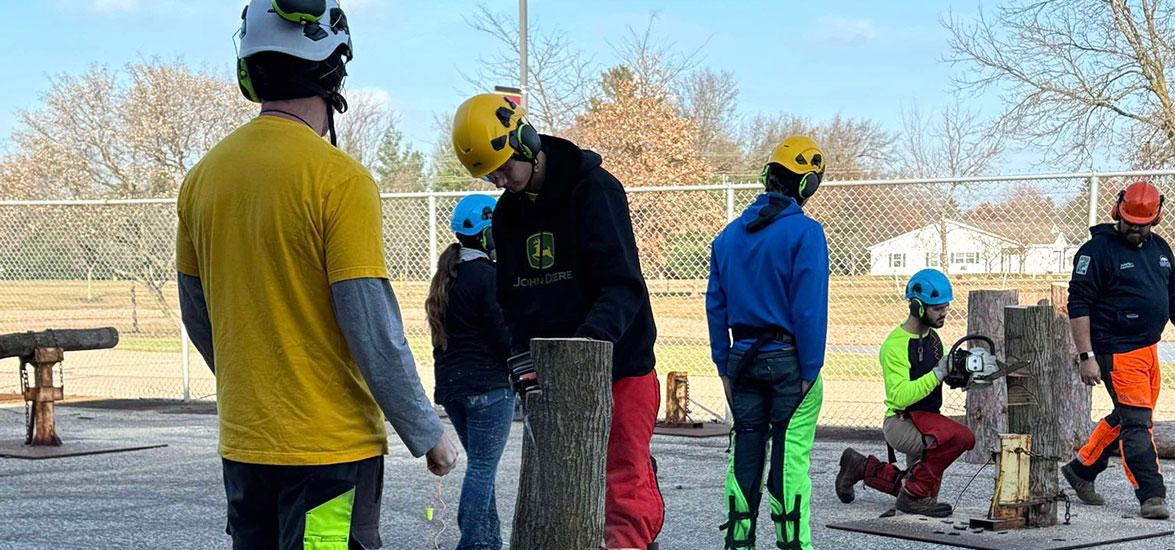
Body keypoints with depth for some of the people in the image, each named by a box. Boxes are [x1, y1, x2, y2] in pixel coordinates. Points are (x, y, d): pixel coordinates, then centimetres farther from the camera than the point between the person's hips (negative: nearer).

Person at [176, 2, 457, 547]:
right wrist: (427, 435, -6)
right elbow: (374, 331, -17)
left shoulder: (203, 176, 4)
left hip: (243, 444, 6)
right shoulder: (339, 180, -16)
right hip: (329, 447, -6)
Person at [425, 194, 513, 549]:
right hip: (488, 386, -8)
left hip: (451, 386, 8)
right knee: (483, 468, -4)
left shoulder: (445, 278, 12)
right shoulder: (487, 277, -15)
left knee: (479, 464, 16)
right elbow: (504, 338, -15)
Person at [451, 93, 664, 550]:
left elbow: (623, 286, -18)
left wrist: (589, 342, -32)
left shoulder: (594, 190, -12)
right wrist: (525, 366, -5)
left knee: (626, 488, -11)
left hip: (620, 366, -6)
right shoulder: (508, 213, 9)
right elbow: (512, 303, 12)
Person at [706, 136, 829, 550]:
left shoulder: (729, 234, 9)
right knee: (791, 457, -2)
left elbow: (715, 305, 10)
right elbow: (810, 307, -14)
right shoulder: (805, 232, -10)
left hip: (743, 359, 5)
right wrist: (809, 371, -10)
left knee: (744, 454, 11)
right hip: (789, 359, -5)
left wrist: (724, 367, 14)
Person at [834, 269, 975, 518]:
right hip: (901, 423, -9)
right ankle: (914, 495, -20)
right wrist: (938, 373, -31)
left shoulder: (933, 337, 9)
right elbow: (900, 397, -28)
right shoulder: (895, 345, -18)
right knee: (962, 436, -32)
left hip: (927, 422, 9)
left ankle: (860, 467, 29)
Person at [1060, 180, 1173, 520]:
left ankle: (1081, 469, 31)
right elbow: (1078, 305, -12)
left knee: (1126, 418, 16)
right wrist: (1086, 356, -17)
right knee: (1136, 422, -10)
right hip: (1117, 352, -8)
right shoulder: (1097, 250, -9)